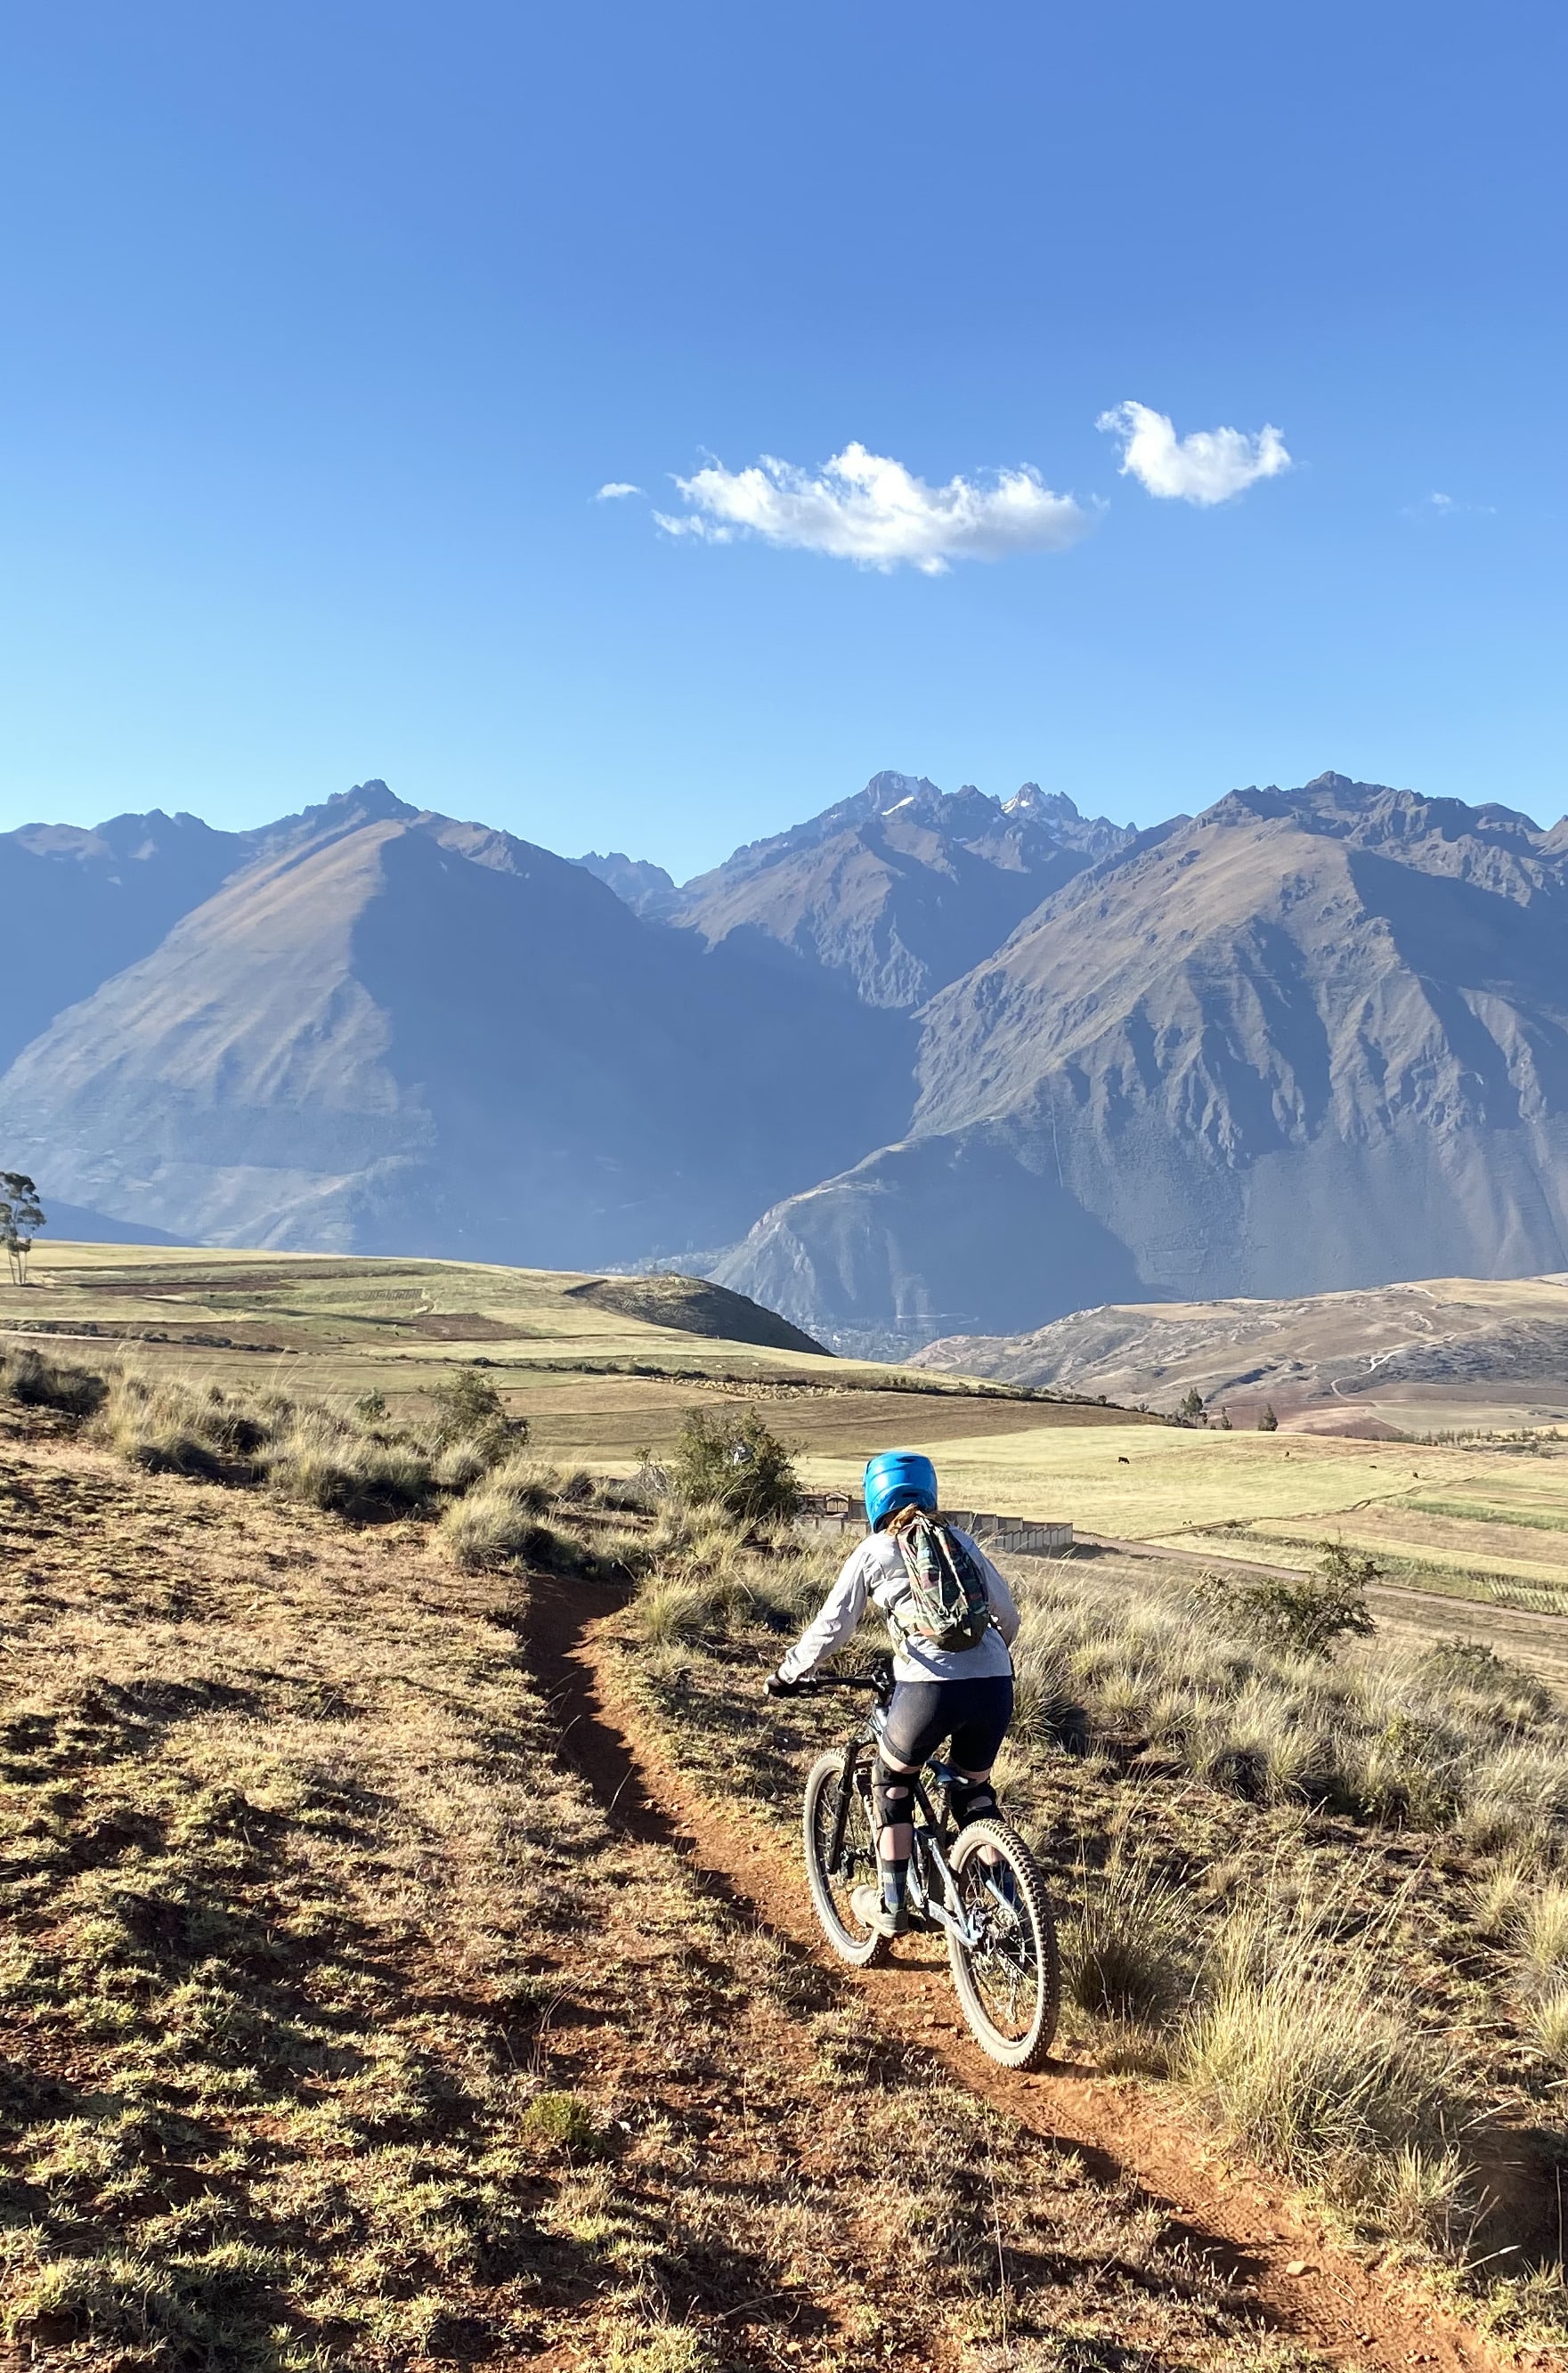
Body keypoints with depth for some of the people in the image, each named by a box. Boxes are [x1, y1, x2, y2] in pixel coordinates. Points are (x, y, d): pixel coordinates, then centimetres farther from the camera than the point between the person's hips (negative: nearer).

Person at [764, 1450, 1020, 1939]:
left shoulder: (873, 1551, 11)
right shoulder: (959, 1540, 20)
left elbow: (831, 1628, 11)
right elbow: (1007, 1614, 22)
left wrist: (787, 1675, 25)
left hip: (930, 1688, -3)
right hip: (994, 1685, 4)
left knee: (891, 1781, 23)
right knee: (974, 1789, 27)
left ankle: (890, 1905, 23)